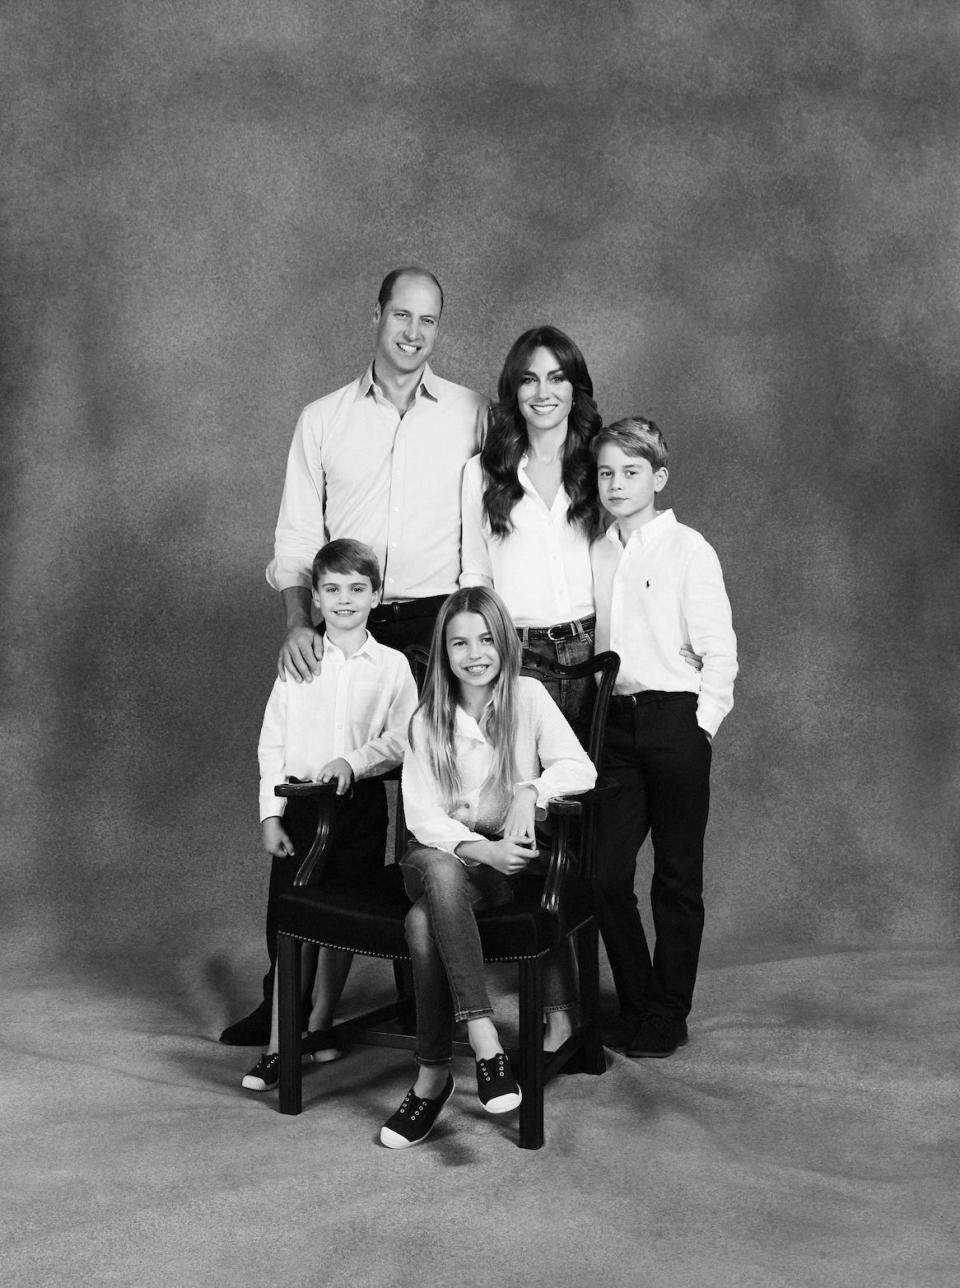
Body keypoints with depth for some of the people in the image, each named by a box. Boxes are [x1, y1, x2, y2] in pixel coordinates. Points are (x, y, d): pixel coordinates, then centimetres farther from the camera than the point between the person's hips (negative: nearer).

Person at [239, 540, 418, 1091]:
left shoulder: (392, 666, 1)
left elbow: (402, 739, -5)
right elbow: (272, 743, 3)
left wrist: (352, 762, -20)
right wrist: (270, 814, -3)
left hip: (361, 802, 0)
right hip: (299, 803, 0)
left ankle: (320, 1024, 27)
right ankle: (278, 1045, 1)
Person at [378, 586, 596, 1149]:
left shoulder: (528, 696, 3)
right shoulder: (428, 720, 6)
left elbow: (581, 769, -7)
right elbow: (423, 816, -4)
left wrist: (530, 790, -26)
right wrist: (480, 849, -21)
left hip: (512, 861, -1)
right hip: (446, 854, 1)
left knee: (425, 920, -30)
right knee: (437, 871, -36)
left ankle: (433, 1076, -24)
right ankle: (483, 1035, -37)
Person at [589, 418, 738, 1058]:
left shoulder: (688, 549, -4)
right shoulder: (595, 554, 11)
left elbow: (720, 651, -6)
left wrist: (702, 725, -11)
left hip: (675, 719, -4)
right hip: (614, 723, 4)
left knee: (677, 879, 4)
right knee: (606, 874, 1)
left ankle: (667, 1017, 17)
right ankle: (637, 1006, 19)